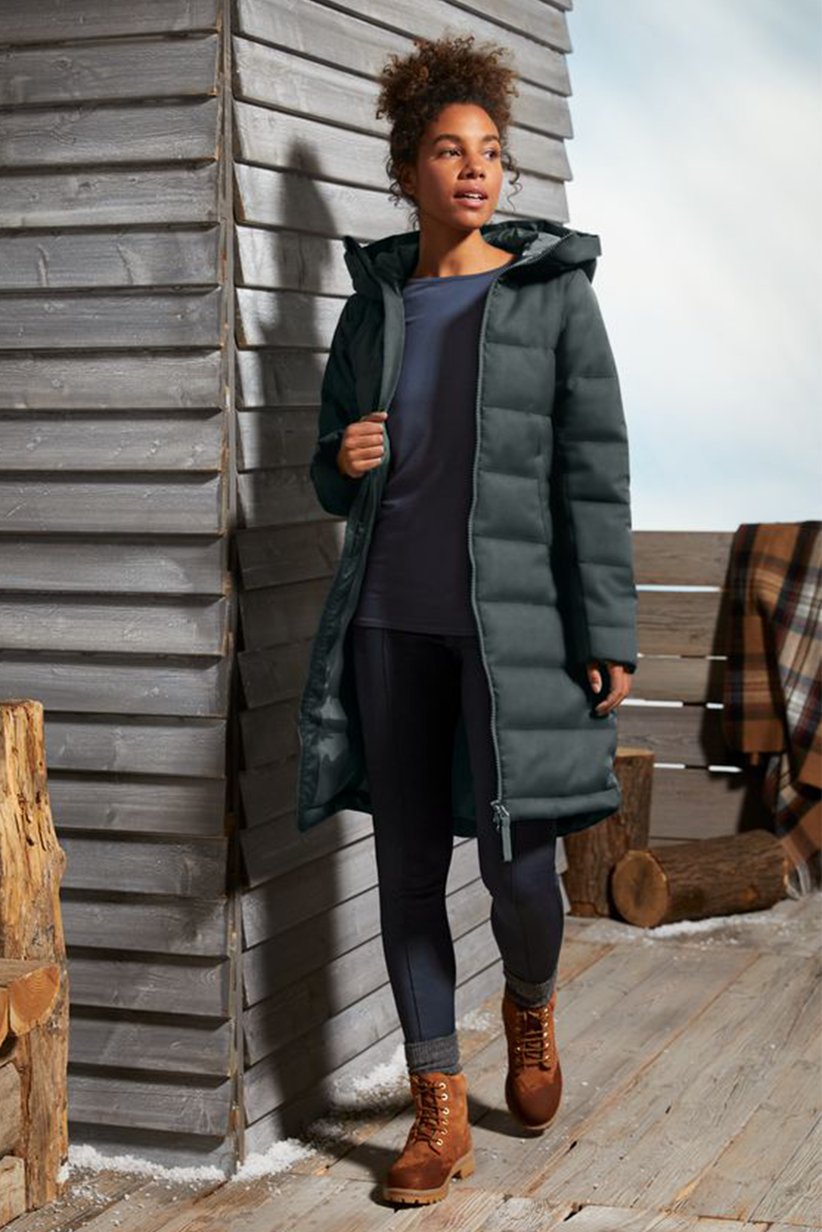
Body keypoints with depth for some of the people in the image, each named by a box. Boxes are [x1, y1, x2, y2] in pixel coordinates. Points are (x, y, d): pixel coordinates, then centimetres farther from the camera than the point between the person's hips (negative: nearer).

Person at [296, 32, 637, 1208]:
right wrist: (341, 464, -6)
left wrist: (608, 636, -9)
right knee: (408, 865, 4)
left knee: (517, 866, -4)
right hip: (391, 621, 3)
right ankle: (440, 1111, 14)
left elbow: (594, 472, -4)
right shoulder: (372, 303, 10)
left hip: (511, 621, -3)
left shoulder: (556, 294, 0)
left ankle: (530, 1008, 30)